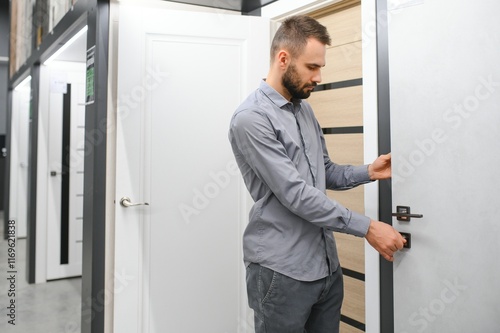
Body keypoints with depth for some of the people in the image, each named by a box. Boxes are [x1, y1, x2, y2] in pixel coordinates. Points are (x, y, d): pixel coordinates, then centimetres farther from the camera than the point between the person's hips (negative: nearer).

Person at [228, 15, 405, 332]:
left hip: (327, 263, 7)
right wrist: (367, 227, -18)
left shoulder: (305, 108, 11)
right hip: (282, 271, -7)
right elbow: (295, 194, -21)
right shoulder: (251, 118, -16)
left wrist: (368, 172, -1)